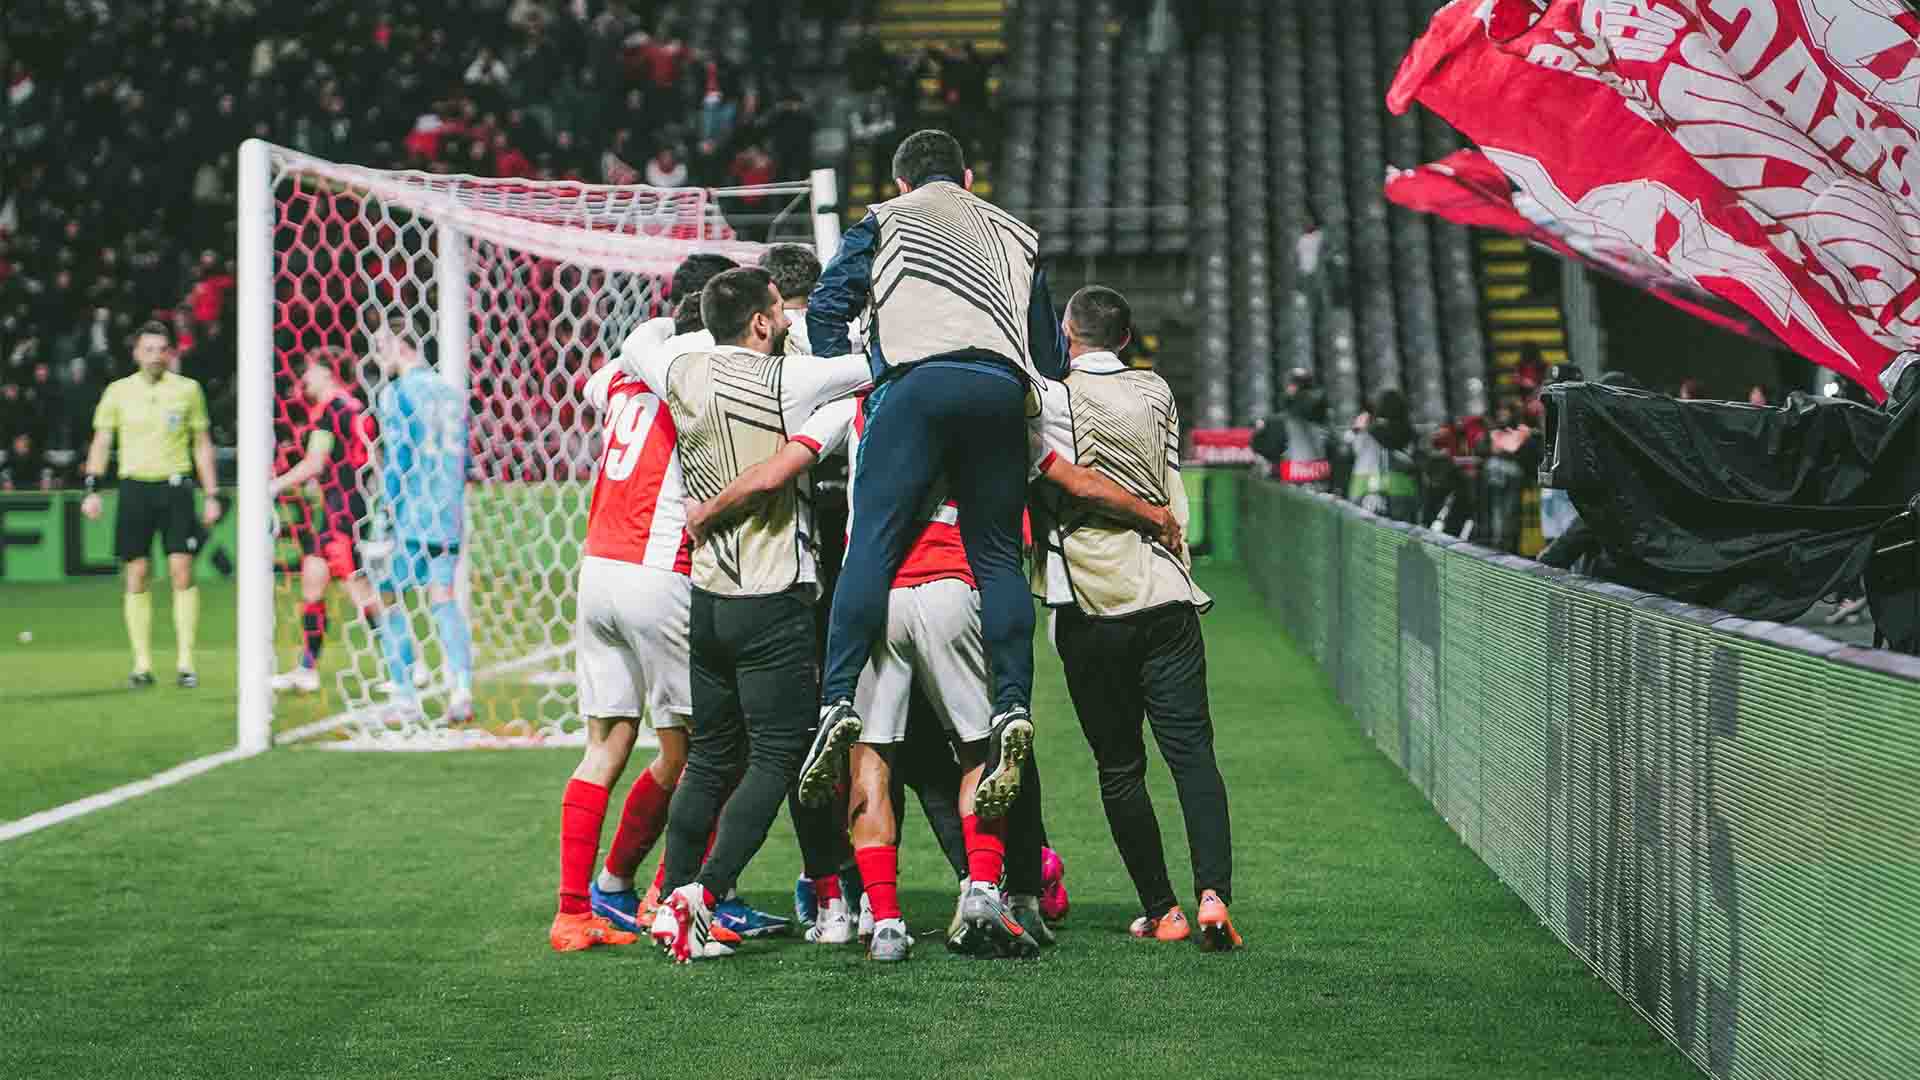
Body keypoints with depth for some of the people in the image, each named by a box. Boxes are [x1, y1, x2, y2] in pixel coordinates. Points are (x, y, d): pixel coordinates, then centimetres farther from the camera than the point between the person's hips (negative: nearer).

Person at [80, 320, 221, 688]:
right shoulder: (118, 392, 6)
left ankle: (185, 662, -4)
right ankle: (142, 664, 7)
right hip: (135, 488, 1)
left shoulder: (187, 389, 6)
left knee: (182, 571, -9)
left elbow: (202, 444, 11)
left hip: (176, 486, -1)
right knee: (136, 575, 0)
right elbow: (101, 442, 10)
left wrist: (211, 495, 6)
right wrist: (92, 489, -2)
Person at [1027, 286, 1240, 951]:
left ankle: (1160, 911, 8)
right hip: (1167, 597, 3)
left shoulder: (1052, 402, -6)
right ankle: (1213, 893, -18)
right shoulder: (1156, 393, 8)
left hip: (1090, 613, -3)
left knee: (1120, 767, 7)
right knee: (1192, 752, -1)